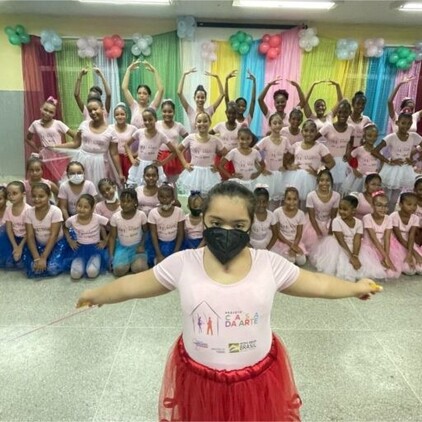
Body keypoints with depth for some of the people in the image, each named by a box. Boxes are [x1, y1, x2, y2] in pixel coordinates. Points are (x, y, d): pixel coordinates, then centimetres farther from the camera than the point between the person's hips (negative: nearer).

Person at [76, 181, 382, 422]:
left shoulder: (269, 263, -12)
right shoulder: (182, 263, -14)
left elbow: (317, 283, -1)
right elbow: (135, 285, -3)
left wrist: (355, 288, 0)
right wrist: (97, 295, 3)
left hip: (258, 380, 0)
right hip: (199, 379, 0)